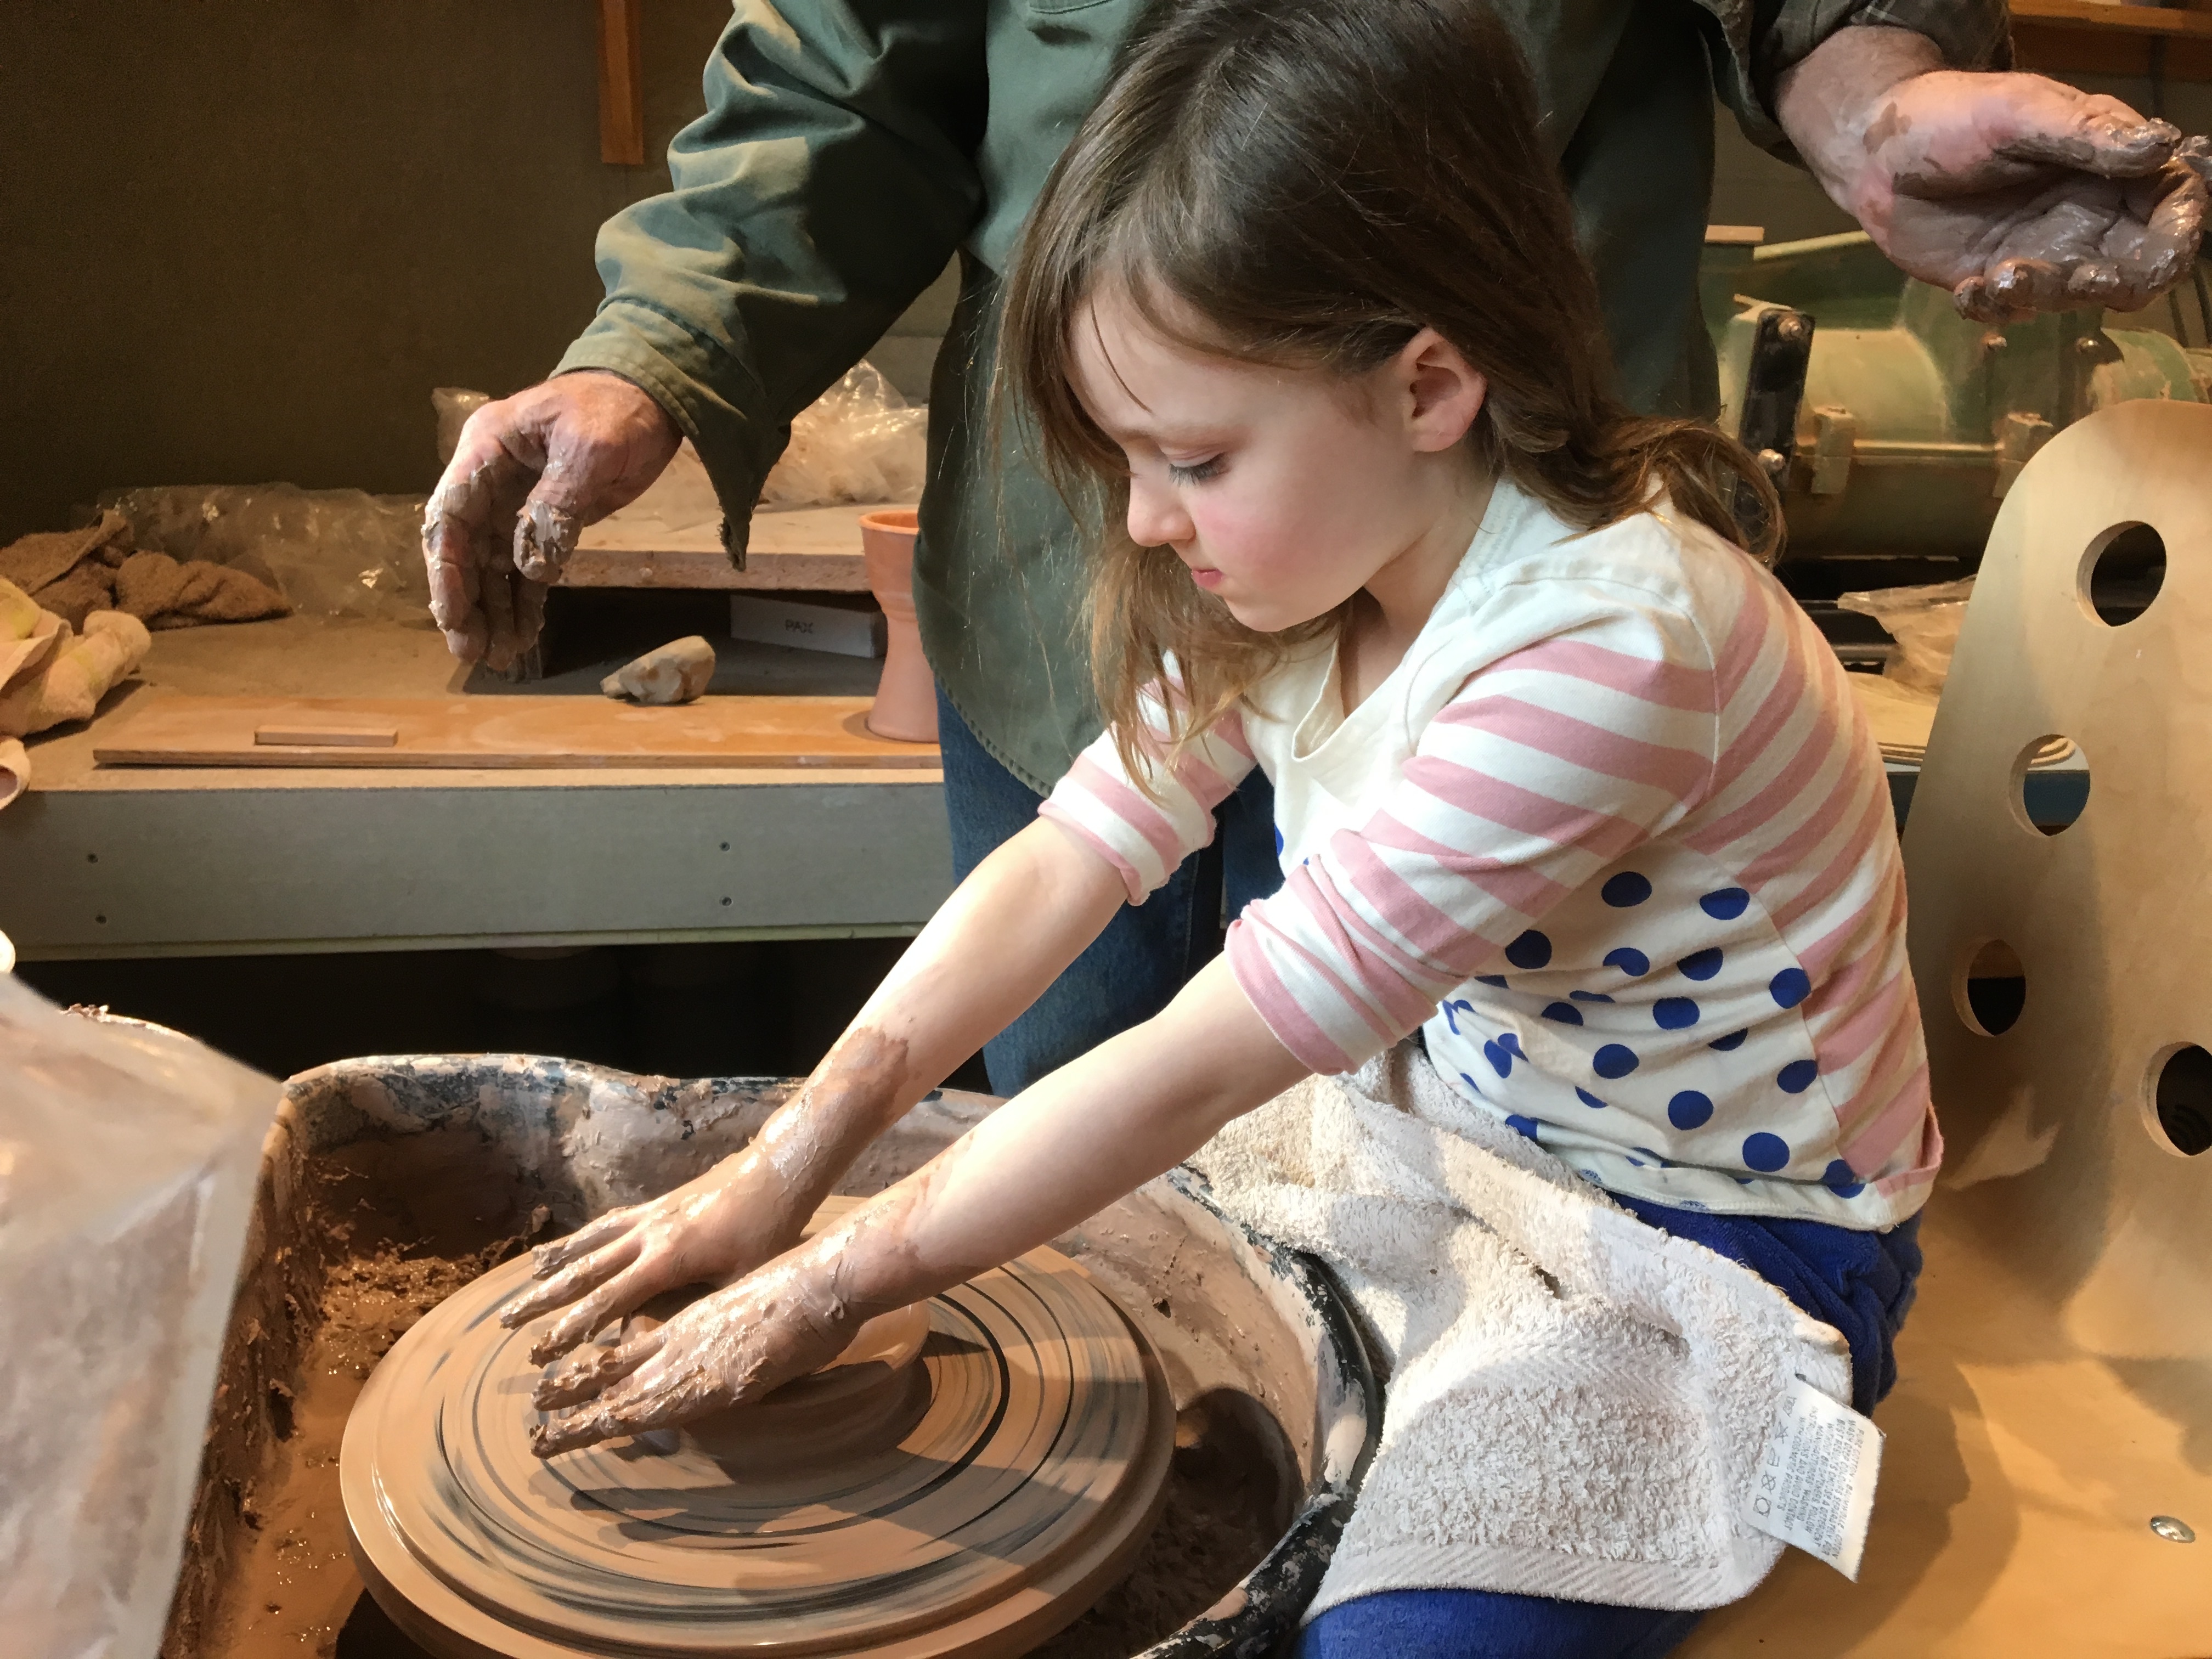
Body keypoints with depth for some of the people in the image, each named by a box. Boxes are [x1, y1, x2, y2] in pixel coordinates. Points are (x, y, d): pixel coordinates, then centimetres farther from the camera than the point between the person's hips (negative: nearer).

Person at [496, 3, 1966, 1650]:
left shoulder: (1601, 647, -34)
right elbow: (1071, 855, -7)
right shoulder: (1313, 561, -8)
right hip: (1442, 1135, 7)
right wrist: (783, 1166, -14)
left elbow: (1194, 1072, -31)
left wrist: (823, 1290, -21)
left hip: (1710, 1243, -6)